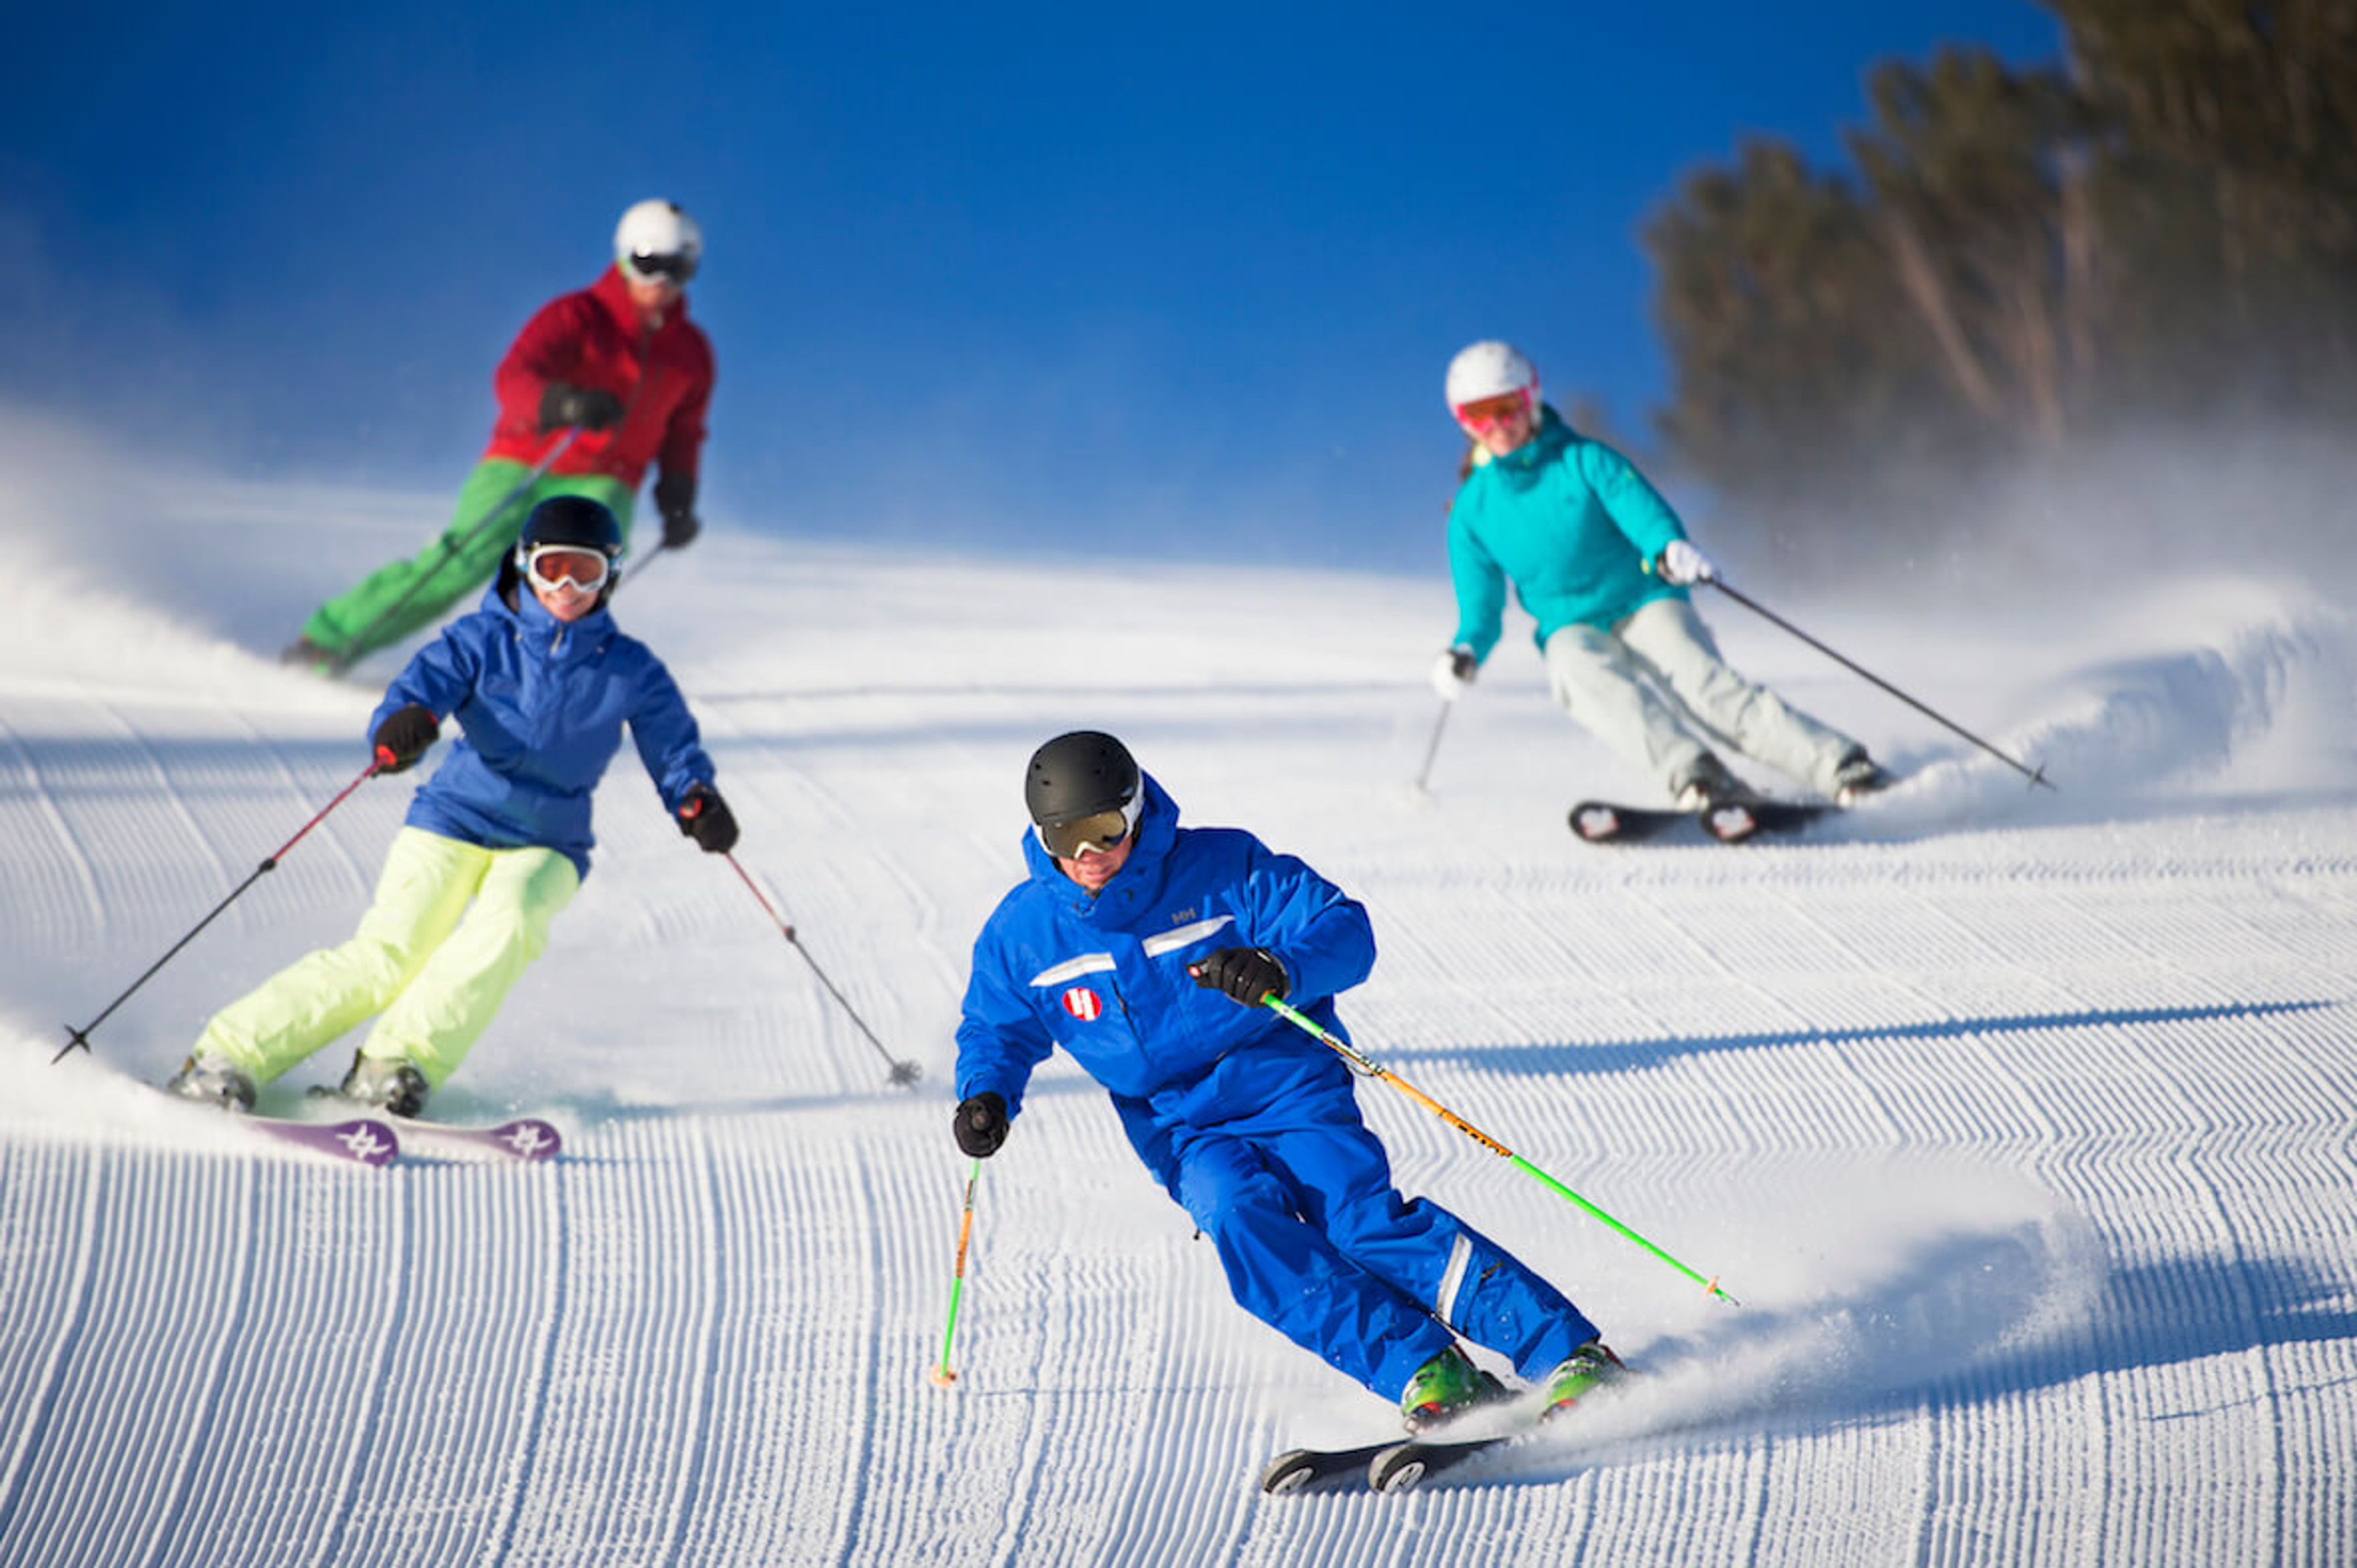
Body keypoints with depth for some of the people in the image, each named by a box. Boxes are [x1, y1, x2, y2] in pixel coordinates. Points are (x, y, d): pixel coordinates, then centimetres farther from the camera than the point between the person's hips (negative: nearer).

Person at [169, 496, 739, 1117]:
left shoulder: (631, 671, 3)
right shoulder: (481, 641, -1)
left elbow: (673, 748, 8)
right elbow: (426, 681, -15)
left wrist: (697, 801, -15)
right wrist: (401, 725, -40)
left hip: (547, 845, 1)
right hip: (454, 819, -1)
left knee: (507, 924, -33)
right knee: (389, 953, -20)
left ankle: (395, 1065, -31)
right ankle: (228, 1056, -18)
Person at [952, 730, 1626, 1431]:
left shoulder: (1223, 868, -7)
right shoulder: (1022, 931, 2)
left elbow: (1344, 932, -10)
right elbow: (997, 1030, 17)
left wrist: (1282, 971, -32)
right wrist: (987, 1093, -6)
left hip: (1289, 1091, -2)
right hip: (1185, 1133, 2)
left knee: (1359, 1215, -26)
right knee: (1241, 1219, -30)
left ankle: (1570, 1357, -28)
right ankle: (1425, 1373, -33)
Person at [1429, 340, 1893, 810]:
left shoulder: (1584, 461, 0)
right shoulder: (1473, 511, 7)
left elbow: (1647, 514, -13)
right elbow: (1481, 612, 9)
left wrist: (1670, 549, -37)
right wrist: (1465, 654, -14)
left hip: (1645, 607, -1)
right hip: (1573, 632, 1)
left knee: (1705, 685, -28)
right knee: (1585, 674, -35)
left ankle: (1845, 769, -36)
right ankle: (1693, 775, -55)